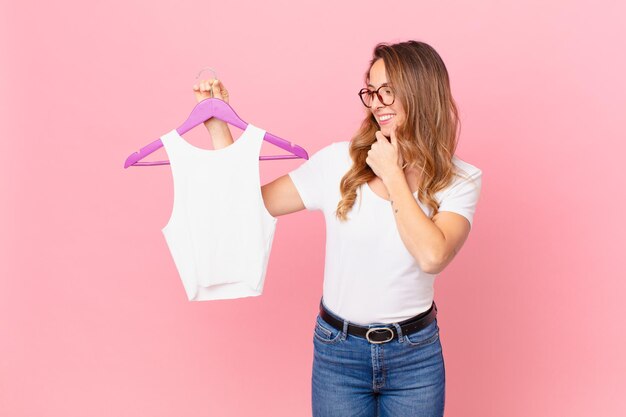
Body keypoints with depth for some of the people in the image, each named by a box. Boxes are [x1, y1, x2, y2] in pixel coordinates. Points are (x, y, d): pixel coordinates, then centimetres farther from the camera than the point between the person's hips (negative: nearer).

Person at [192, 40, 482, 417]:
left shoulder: (461, 180, -7)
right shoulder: (339, 162, -5)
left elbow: (432, 256, -23)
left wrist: (392, 174, -16)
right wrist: (217, 125, -8)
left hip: (415, 357, 0)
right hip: (337, 351, 1)